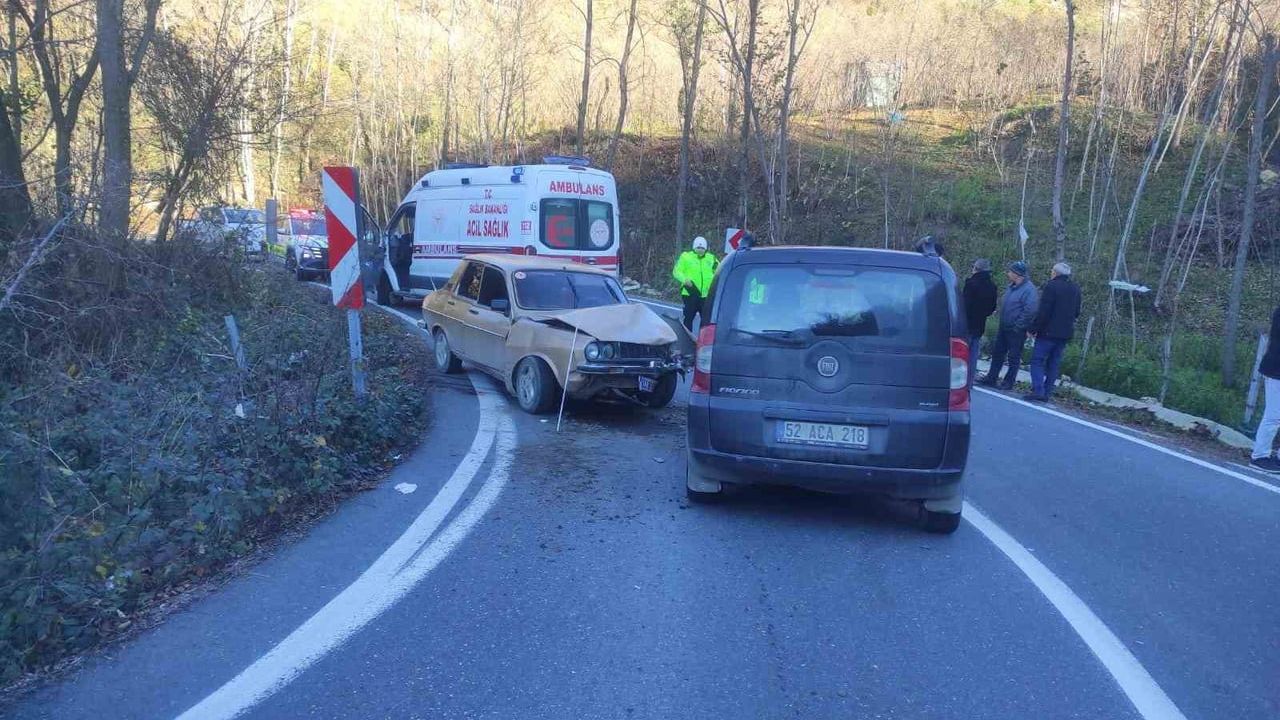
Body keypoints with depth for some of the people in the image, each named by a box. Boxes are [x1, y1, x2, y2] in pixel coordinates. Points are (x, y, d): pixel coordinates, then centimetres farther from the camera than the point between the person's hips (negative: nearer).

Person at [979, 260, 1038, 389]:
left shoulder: (1028, 289, -18)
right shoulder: (1012, 286, 10)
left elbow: (1029, 311, -24)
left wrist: (1018, 326, -21)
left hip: (1017, 330, -9)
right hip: (1004, 328, 9)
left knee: (1014, 357, 4)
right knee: (997, 353, 14)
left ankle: (1008, 382, 13)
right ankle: (991, 378, 25)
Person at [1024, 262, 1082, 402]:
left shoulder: (1051, 286, -11)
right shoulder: (1075, 289, 12)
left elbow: (1043, 311, -16)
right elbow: (1077, 312, 18)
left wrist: (1034, 328, -12)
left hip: (1049, 331, -7)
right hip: (1066, 333, 7)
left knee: (1037, 360, -3)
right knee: (1053, 363, 11)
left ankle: (1037, 390, -15)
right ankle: (1047, 393, 10)